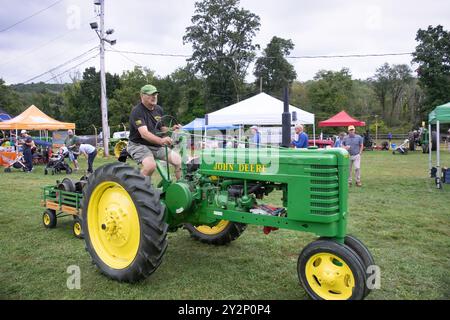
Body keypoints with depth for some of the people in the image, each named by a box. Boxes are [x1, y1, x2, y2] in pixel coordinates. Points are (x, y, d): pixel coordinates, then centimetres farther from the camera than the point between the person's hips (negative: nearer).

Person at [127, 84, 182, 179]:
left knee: (179, 160, -9)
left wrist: (172, 129, -9)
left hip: (157, 146, 7)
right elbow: (144, 134, -29)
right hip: (139, 145, -6)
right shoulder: (137, 111, -16)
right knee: (151, 165, -34)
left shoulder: (159, 109, 8)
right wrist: (161, 140, -46)